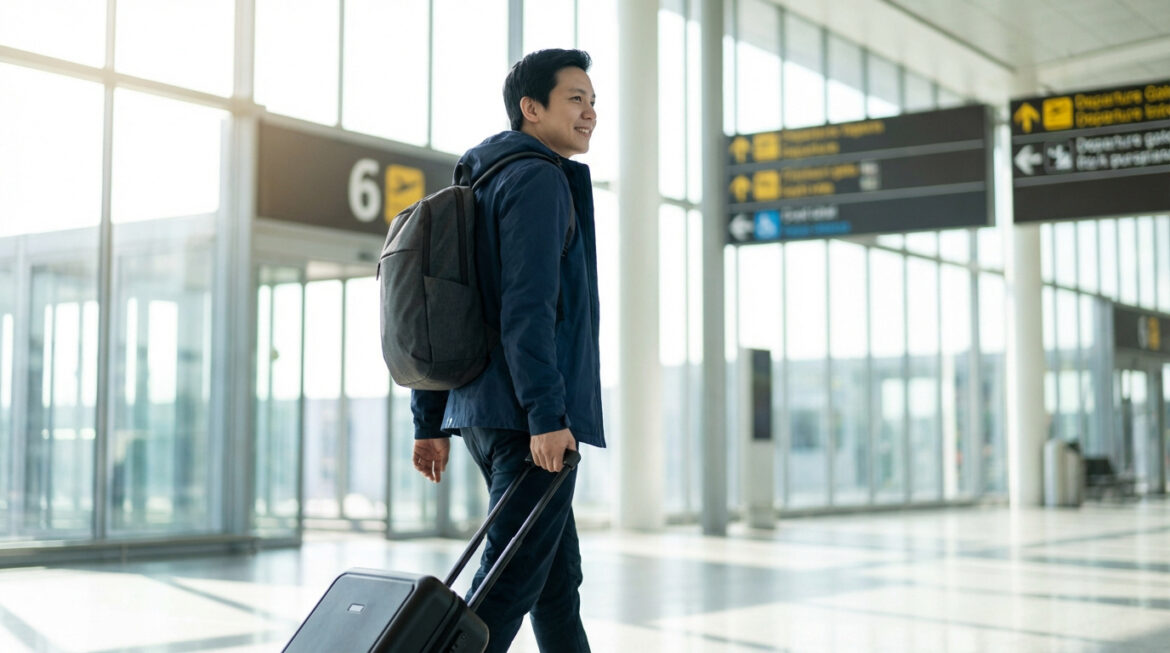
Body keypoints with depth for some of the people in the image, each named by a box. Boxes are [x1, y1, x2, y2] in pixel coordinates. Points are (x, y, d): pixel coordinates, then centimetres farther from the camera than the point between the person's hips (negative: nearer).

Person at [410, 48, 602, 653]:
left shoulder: (479, 186, 23)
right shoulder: (539, 179, -7)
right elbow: (526, 308, -19)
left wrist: (430, 422, 18)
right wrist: (546, 415, -23)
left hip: (480, 413, 10)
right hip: (528, 418, -10)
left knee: (558, 579, 16)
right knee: (508, 583, -8)